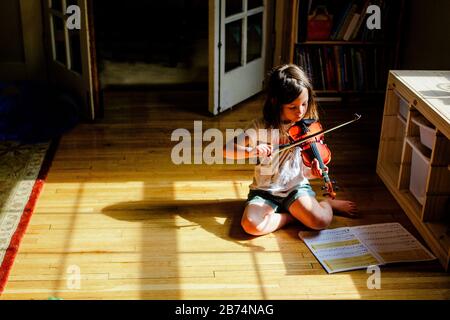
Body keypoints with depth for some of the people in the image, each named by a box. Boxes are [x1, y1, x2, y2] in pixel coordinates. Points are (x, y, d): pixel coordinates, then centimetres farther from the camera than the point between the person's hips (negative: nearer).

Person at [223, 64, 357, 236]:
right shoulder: (261, 127, -10)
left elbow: (303, 170, 0)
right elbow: (227, 150, -14)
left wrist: (312, 171, -24)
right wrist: (253, 150, -32)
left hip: (296, 187, 0)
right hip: (265, 191, 0)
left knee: (321, 221, -25)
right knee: (251, 225, -28)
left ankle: (328, 203, 10)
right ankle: (294, 215, -4)